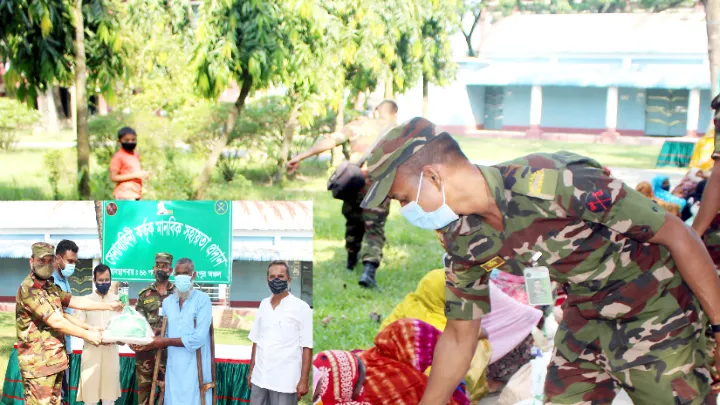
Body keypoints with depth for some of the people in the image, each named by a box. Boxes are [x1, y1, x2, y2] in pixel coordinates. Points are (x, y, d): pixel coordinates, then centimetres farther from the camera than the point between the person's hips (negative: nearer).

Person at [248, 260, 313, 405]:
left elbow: (307, 347, -8)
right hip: (259, 378, 5)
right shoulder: (263, 304, 9)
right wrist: (251, 370, 13)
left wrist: (304, 380, -12)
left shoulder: (301, 307, -6)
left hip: (284, 381, -5)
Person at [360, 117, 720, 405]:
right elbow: (459, 336, 6)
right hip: (586, 314, 6)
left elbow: (678, 236, -24)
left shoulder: (555, 182, -31)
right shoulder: (464, 238, -8)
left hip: (656, 312, -6)